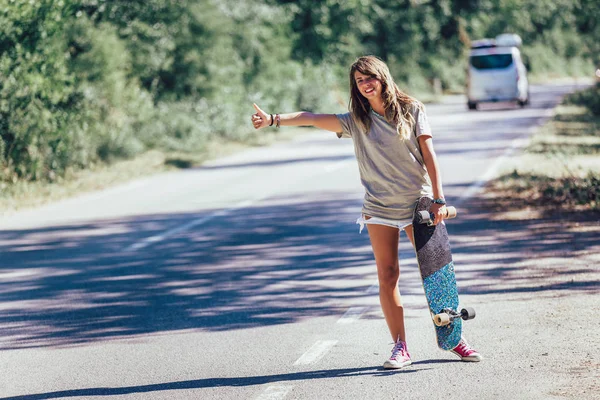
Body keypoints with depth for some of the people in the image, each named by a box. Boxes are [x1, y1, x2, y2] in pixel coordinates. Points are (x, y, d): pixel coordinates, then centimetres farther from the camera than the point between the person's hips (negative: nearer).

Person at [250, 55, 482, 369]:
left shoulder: (412, 110, 0)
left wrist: (438, 199, -11)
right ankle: (400, 348, 5)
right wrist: (273, 119, -19)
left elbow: (429, 155, -4)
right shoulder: (357, 120, 3)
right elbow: (312, 119, -6)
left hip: (418, 203, -1)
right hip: (379, 208, 1)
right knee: (387, 276, 0)